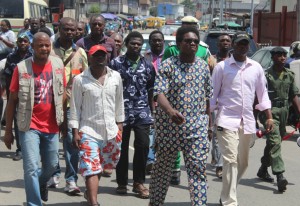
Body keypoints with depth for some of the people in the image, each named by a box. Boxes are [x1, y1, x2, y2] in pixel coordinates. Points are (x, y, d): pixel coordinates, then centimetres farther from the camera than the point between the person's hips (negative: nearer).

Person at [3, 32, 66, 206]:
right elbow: (12, 100, -3)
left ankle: (42, 183, 50)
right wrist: (8, 130, -3)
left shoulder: (58, 64, 0)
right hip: (30, 126, -3)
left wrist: (63, 120, 9)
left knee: (52, 165, 17)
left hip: (52, 125, 4)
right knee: (31, 168, -9)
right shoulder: (22, 68, -9)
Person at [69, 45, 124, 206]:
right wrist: (75, 132, -6)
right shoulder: (80, 80, -5)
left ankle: (90, 192, 41)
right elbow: (75, 107, -3)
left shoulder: (116, 77, 4)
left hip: (111, 130, 4)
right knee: (91, 168, -10)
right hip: (88, 131, -4)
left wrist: (120, 125, 11)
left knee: (101, 166, 19)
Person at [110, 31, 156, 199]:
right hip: (121, 111, -1)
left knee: (143, 145, -5)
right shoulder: (116, 63, 1)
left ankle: (139, 182, 8)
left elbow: (151, 90, 13)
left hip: (142, 112, 2)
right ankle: (122, 183, 18)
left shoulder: (148, 65, 9)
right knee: (122, 147, 6)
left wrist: (152, 111, 11)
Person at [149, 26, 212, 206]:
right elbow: (160, 93, -18)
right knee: (163, 167, 11)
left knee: (198, 170, -1)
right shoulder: (168, 65, -7)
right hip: (169, 126, -2)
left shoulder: (203, 66, 7)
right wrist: (171, 111, -37)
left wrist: (207, 117, 14)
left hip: (197, 128, 3)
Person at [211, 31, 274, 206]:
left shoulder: (256, 67, 9)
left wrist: (269, 117, 8)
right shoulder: (222, 67, -2)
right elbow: (213, 94, 0)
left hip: (247, 121, 5)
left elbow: (263, 93, 14)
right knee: (231, 160, -12)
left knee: (242, 162, 12)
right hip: (227, 120, -4)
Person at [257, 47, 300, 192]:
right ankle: (280, 176, -22)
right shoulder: (266, 75, -7)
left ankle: (263, 170, 33)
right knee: (275, 142, -16)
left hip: (284, 111, 6)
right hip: (270, 111, -6)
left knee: (273, 143, 17)